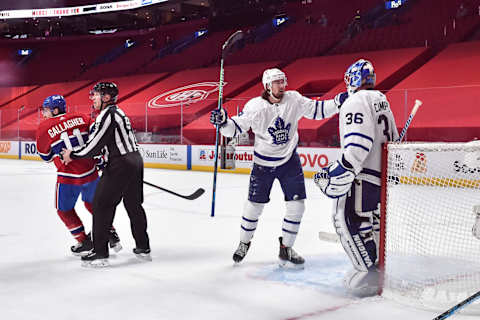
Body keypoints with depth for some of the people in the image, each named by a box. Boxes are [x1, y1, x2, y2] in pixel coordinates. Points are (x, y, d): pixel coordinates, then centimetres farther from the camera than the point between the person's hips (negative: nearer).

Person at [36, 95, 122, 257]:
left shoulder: (44, 128, -4)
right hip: (90, 172, 4)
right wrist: (100, 160, 17)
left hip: (69, 177, -4)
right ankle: (111, 234, 23)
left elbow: (46, 156, 7)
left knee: (64, 209, 19)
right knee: (92, 203, 27)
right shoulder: (81, 118, 3)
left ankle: (84, 242, 19)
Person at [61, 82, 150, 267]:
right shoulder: (118, 113, 20)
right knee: (134, 205, 17)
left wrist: (73, 155, 0)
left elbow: (95, 145, -14)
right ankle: (143, 249, 25)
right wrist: (75, 152, 20)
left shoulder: (107, 114, -11)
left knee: (101, 204, -3)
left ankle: (100, 253, -1)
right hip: (135, 161, 10)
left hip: (120, 165, -10)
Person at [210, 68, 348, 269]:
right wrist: (223, 122, -30)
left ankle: (285, 249, 14)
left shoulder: (294, 100, -9)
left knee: (297, 205, -2)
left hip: (289, 161, 2)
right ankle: (244, 243, 30)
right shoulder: (255, 106, -16)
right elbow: (236, 128, -10)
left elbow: (317, 110, -2)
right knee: (254, 205, 5)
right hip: (263, 163, -2)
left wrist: (339, 102, -16)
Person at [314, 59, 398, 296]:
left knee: (348, 218, -8)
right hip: (382, 173, 10)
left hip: (364, 175, -10)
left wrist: (339, 174, -26)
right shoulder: (381, 100, 17)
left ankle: (371, 274, -10)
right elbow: (392, 139, 24)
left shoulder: (356, 101, -13)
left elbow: (358, 144, -26)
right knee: (371, 220, 21)